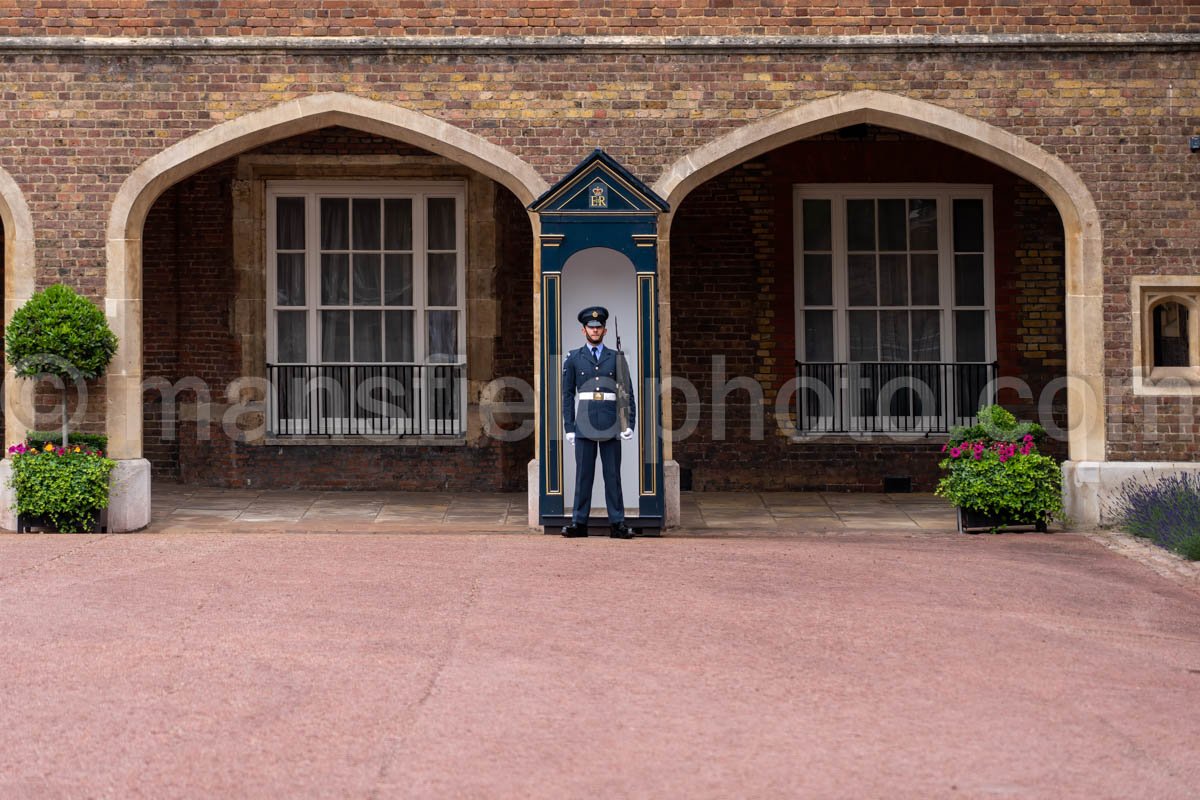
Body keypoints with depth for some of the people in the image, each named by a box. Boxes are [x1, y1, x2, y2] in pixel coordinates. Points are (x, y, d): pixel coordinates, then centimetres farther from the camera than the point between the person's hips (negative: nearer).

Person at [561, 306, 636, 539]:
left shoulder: (617, 358, 9)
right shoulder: (573, 359, 8)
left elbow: (628, 394, 7)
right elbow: (567, 395, 7)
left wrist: (630, 424, -2)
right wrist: (569, 427, 0)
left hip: (610, 425, 0)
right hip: (585, 425, 0)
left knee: (612, 475, 2)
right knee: (583, 474, 2)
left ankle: (617, 524, 5)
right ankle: (579, 523, 6)